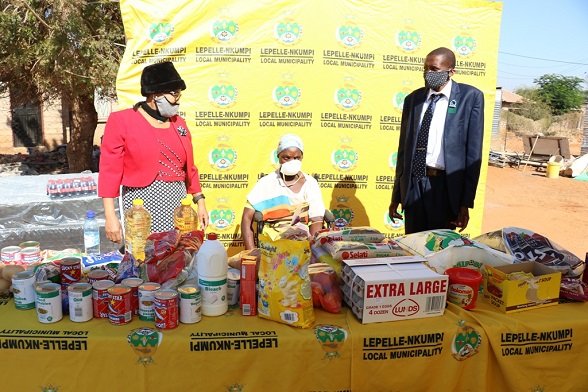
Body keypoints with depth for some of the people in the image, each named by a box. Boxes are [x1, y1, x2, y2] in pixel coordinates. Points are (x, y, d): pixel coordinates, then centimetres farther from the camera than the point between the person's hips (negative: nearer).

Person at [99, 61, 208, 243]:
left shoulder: (179, 123, 12)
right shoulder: (121, 121, -2)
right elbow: (109, 169, -5)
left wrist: (200, 202, 12)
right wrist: (110, 216, -11)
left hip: (178, 205, 4)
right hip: (142, 206, -4)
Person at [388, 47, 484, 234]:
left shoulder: (470, 97, -1)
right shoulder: (413, 99, 9)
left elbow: (473, 151, -3)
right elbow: (403, 149, 11)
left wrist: (466, 203, -7)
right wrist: (396, 196, 11)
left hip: (445, 185, -3)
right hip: (413, 184, 3)